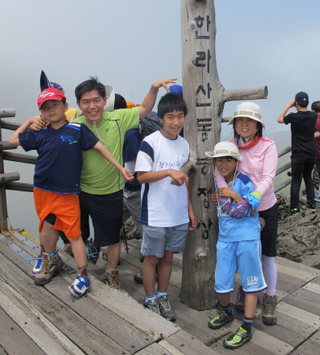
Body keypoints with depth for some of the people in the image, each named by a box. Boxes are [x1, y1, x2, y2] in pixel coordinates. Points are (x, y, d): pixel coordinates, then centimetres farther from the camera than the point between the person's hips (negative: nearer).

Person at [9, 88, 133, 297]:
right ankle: (51, 260, 41)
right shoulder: (40, 135, 6)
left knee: (74, 233, 1)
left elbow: (100, 147, -3)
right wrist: (29, 122, 14)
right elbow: (13, 140, 18)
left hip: (67, 193, -4)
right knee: (47, 227, 12)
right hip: (42, 191, 4)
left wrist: (120, 168, -5)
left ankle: (83, 276, 14)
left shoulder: (77, 130, -4)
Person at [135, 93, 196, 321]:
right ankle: (150, 300, 28)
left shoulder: (184, 145, 7)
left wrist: (190, 209, 13)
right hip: (155, 214, -5)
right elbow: (142, 176, -15)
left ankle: (162, 296, 34)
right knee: (152, 258, 9)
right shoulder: (150, 142, -11)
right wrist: (169, 172, -26)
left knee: (168, 257, 16)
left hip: (179, 215, 5)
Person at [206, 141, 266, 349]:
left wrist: (234, 195, -17)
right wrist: (216, 200, 3)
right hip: (225, 238, 5)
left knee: (250, 282, 6)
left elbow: (252, 210, -11)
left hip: (247, 238, -5)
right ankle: (227, 312, 38)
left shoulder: (244, 181, -7)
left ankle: (247, 328, 18)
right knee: (221, 283, 9)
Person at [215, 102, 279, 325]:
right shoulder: (231, 145, -4)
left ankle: (270, 296, 30)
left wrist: (252, 199, -36)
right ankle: (246, 288, 41)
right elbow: (219, 168, -16)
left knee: (267, 254, 8)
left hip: (265, 208, -2)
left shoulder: (268, 146, -12)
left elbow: (268, 178, -21)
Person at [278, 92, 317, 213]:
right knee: (308, 177, 21)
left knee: (296, 180, 4)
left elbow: (279, 119, 6)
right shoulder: (313, 116, -2)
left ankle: (294, 208, 7)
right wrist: (301, 108, 19)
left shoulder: (294, 116, -14)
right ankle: (311, 204, 24)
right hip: (312, 153, 4)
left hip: (298, 154, -4)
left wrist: (288, 106, 10)